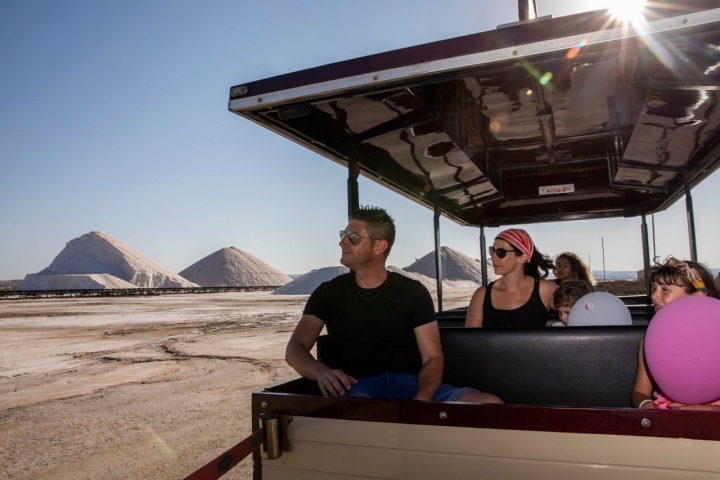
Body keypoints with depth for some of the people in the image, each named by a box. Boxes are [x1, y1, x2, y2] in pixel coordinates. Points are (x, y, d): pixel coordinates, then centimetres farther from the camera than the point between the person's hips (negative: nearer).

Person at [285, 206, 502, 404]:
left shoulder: (413, 292, 7)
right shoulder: (328, 293, 9)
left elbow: (433, 357, 4)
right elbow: (295, 349, 1)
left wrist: (420, 400, -19)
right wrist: (322, 372, -23)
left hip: (411, 385, 4)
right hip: (358, 389, -3)